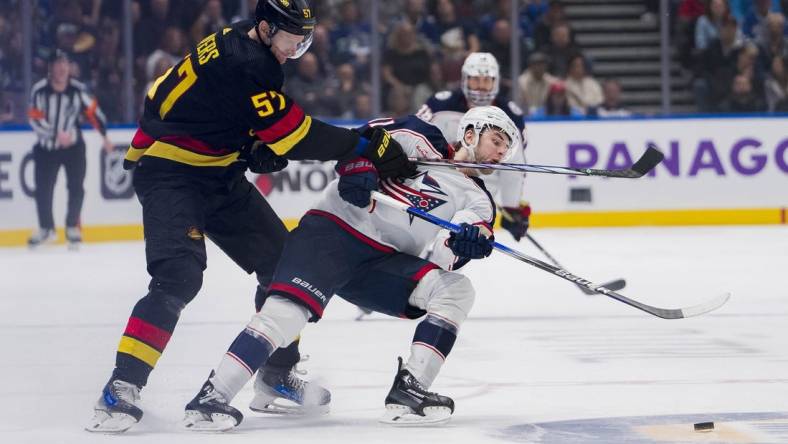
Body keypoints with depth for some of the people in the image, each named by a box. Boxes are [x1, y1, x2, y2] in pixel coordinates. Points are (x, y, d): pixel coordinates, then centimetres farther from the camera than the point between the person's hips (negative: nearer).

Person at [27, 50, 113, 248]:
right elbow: (35, 120, -15)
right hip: (46, 147, 0)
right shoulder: (39, 90, -13)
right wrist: (56, 134, -25)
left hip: (73, 145, 0)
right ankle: (46, 229, 20)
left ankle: (72, 227, 11)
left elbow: (93, 111, 2)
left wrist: (105, 136, 3)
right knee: (43, 188, 1)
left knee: (76, 186, -6)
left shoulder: (78, 89, -9)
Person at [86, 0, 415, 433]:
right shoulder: (241, 64, -25)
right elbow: (294, 133, -26)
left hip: (218, 174, 10)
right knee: (179, 277, -26)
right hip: (170, 173, -10)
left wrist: (258, 147, -2)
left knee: (280, 262, 9)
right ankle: (121, 388, -25)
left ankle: (277, 377, 21)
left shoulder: (245, 47, 5)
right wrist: (366, 145, -23)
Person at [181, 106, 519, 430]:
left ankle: (407, 392, -16)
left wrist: (465, 243, -25)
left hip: (382, 263, 5)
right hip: (332, 230, -5)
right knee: (291, 307, -27)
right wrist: (357, 169, -20)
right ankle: (211, 398, -28)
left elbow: (445, 257, -3)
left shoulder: (476, 199, 13)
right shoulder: (418, 140, 6)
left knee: (457, 290, -13)